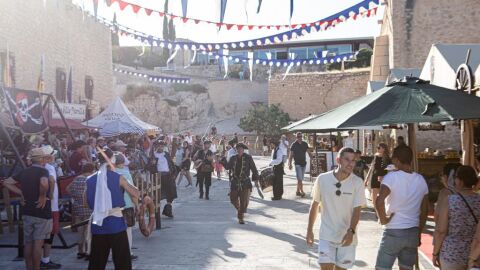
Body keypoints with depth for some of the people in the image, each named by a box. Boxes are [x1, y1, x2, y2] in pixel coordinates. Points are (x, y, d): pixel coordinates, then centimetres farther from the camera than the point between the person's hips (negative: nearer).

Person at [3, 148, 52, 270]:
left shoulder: (24, 172, 8)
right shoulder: (43, 171, -13)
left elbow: (6, 183, 11)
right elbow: (44, 183, -36)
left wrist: (21, 193, 8)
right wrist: (43, 196, -20)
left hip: (27, 212, 6)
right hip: (42, 213, -6)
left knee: (28, 243, 11)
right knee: (38, 243, -1)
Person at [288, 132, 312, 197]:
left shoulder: (305, 144, 6)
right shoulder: (294, 145, -5)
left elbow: (309, 152, 10)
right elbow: (291, 155, -4)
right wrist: (290, 164, -10)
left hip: (304, 163, 5)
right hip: (297, 163, -5)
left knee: (301, 178, 11)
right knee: (299, 179, -12)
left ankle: (298, 191, 21)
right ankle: (302, 192, -13)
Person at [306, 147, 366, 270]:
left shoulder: (357, 183, -11)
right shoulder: (322, 179, -8)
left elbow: (357, 210, -12)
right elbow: (314, 205, 4)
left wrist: (351, 231, -28)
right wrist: (309, 230, 6)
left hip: (347, 237, 0)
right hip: (326, 236, 0)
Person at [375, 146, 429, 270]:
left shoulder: (392, 177, -13)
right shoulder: (421, 180, 5)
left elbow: (379, 202, -29)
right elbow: (424, 211, 11)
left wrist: (383, 219, -12)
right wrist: (419, 233, 19)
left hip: (393, 232, -5)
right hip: (413, 232, 5)